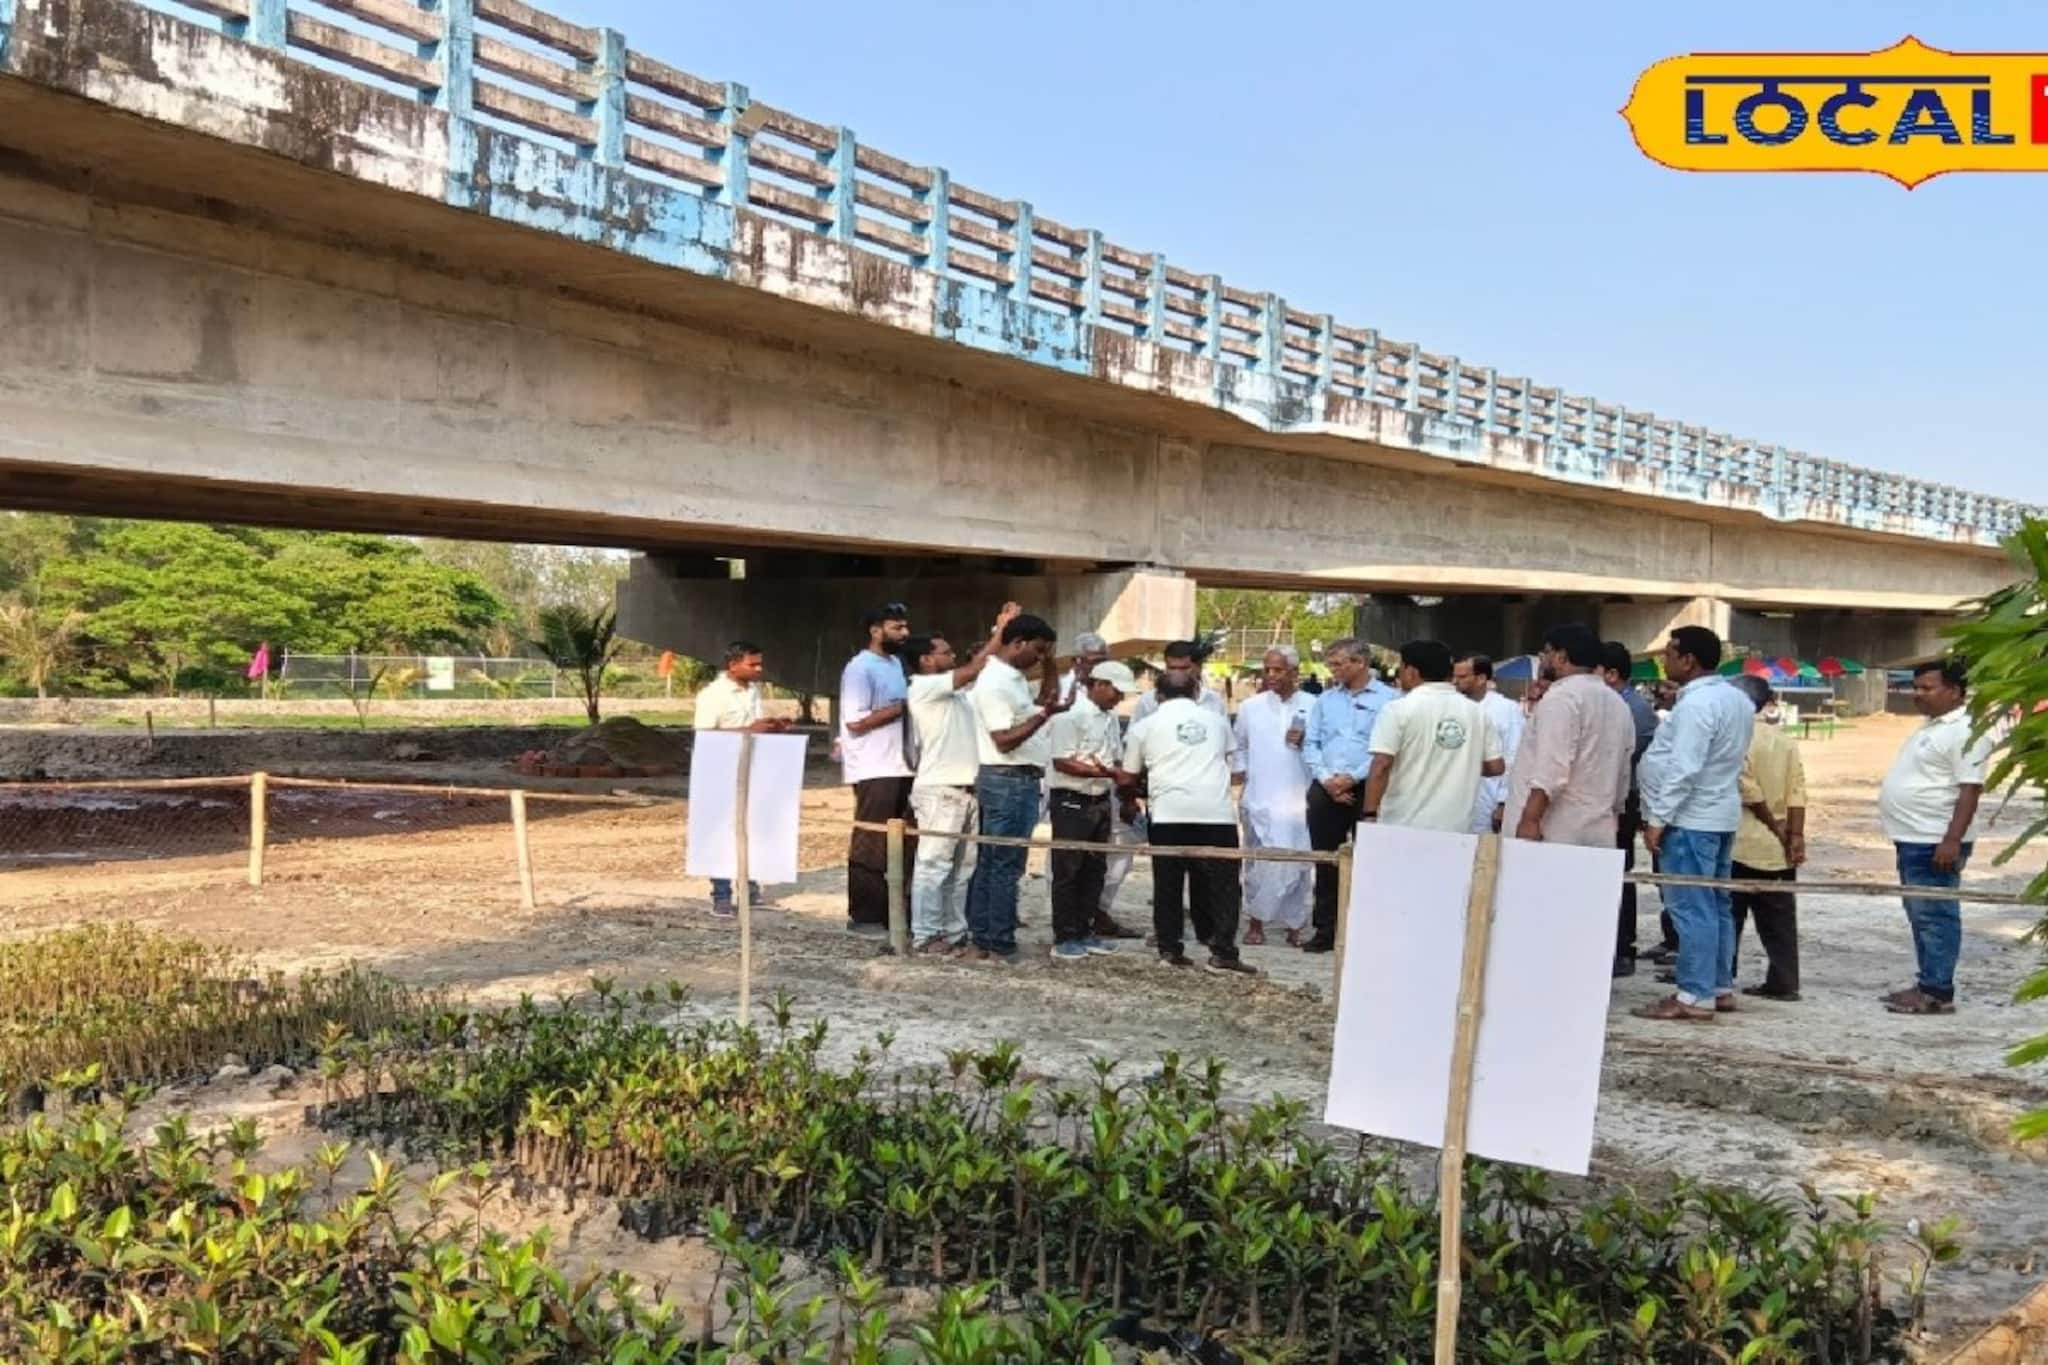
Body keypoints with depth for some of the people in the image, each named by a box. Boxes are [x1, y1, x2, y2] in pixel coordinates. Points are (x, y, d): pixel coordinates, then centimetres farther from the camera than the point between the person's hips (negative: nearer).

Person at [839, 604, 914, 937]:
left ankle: (886, 911, 18)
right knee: (870, 846, -3)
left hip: (900, 768, 9)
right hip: (874, 771, -9)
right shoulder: (860, 668, -11)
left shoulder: (896, 663, 16)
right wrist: (900, 709, -16)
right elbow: (855, 721, -18)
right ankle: (863, 916, 4)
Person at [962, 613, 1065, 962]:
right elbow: (1004, 740, -22)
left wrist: (1050, 663, 17)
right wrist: (1044, 715, -30)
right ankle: (1000, 947, -1)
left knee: (990, 863, 12)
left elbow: (1043, 698, 29)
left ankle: (982, 940, 18)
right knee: (1006, 866, -6)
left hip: (1017, 781, 10)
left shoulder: (1013, 678, 13)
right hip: (1008, 781, -10)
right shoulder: (996, 682, -17)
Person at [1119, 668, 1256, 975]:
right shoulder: (1217, 720, 15)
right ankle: (1222, 952, -1)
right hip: (1216, 811, 1)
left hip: (1169, 813, 0)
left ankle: (1169, 949, 10)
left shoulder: (1146, 725, 9)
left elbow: (1128, 777, 16)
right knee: (1222, 884, 5)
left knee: (1168, 884, 9)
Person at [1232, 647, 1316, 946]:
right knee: (1259, 864, 3)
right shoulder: (1250, 707, 7)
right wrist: (1241, 772, 3)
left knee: (1298, 865, 4)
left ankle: (1294, 925, 17)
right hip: (1259, 800, 1)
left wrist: (1306, 742, -14)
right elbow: (1238, 746, 17)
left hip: (1299, 800, 0)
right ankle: (1255, 922, 15)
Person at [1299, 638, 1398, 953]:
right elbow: (1311, 744, 9)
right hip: (1325, 791, 5)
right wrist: (1326, 779, -5)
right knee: (1325, 861, 7)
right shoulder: (1325, 700, 14)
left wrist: (1352, 777, -15)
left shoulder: (1388, 699, -2)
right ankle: (1325, 929, 15)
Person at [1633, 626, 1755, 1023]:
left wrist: (1658, 818, -19)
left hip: (1691, 818, -10)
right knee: (1716, 905, 14)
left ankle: (1695, 997, -5)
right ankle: (1720, 987, 20)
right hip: (1721, 814, 10)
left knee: (1692, 908, -7)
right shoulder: (1736, 699, 13)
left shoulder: (1697, 703, -19)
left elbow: (1683, 769, -24)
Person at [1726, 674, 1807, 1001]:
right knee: (1778, 919, 9)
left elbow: (1748, 789, -17)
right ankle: (1783, 983, 11)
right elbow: (1797, 792, 2)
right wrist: (1796, 834, 0)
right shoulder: (1786, 740, 8)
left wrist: (1774, 826, -7)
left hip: (1743, 842, -6)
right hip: (1778, 847, 6)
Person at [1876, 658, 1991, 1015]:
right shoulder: (1934, 726, 16)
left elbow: (1970, 790, -22)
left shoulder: (1965, 731, -16)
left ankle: (1937, 993, -2)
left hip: (1936, 843, -11)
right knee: (1921, 917, 15)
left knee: (1935, 917, -6)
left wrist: (1952, 840, -26)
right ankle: (1928, 985, 22)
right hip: (1914, 839, 11)